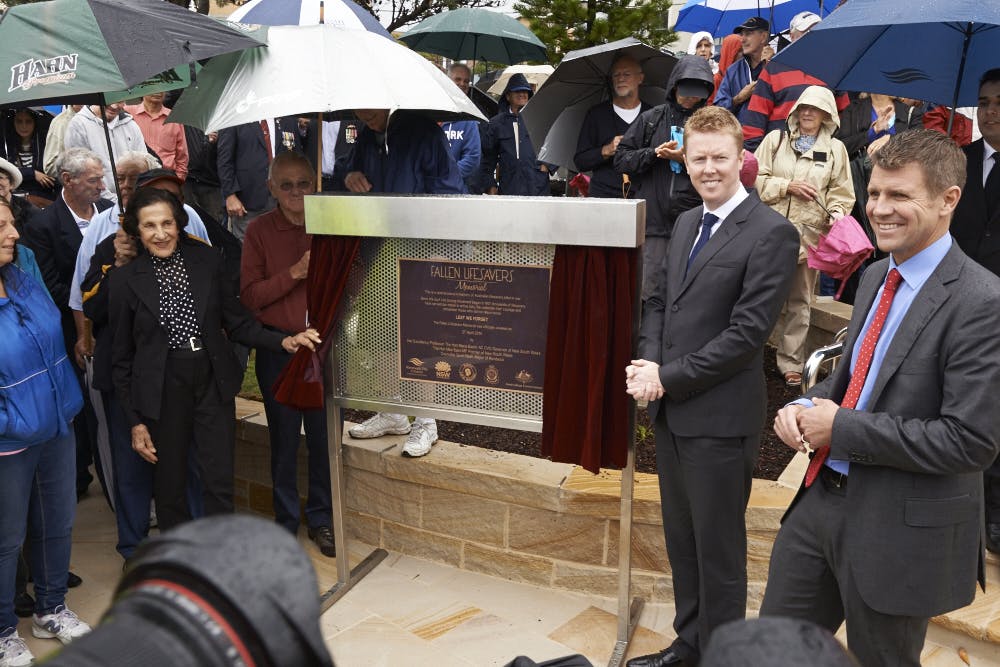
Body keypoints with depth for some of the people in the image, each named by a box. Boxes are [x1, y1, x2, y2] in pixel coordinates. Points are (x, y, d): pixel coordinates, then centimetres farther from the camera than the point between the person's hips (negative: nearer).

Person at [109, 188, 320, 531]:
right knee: (170, 487, 10)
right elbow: (122, 357, 0)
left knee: (220, 483, 3)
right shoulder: (125, 277, -5)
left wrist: (284, 341, -10)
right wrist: (135, 421, -1)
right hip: (163, 390, -1)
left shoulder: (206, 260, 0)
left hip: (213, 382, 1)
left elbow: (236, 321, 6)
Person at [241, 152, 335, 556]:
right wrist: (294, 273, -19)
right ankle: (286, 521, 26)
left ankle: (321, 519, 25)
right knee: (284, 439, 9)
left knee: (324, 436, 9)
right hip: (278, 348, -1)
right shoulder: (259, 230, -2)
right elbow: (249, 296, -8)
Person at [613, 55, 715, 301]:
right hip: (654, 223, 1)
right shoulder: (650, 119, 13)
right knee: (649, 293, 2)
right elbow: (621, 159, 9)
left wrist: (685, 158, -10)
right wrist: (653, 153, -6)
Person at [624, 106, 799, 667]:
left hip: (720, 417, -7)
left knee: (719, 550, 7)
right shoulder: (687, 223, 12)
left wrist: (666, 377, -16)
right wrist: (649, 363, -3)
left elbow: (747, 332, -19)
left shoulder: (771, 233, -13)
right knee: (682, 539, 20)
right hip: (671, 411, 8)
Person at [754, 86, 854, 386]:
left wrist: (836, 213, -11)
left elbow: (841, 193, 8)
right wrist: (787, 186, -9)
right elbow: (756, 178, 2)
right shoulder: (775, 140, 8)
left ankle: (791, 362, 14)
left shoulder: (835, 148, 10)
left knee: (799, 302, 7)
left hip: (809, 234, 1)